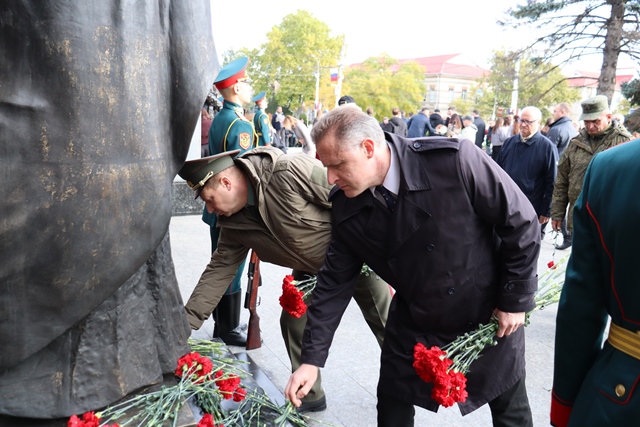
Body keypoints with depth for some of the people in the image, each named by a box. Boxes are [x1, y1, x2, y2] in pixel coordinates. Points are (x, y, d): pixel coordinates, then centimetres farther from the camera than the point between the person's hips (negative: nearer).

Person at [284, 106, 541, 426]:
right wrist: (311, 359, -8)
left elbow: (521, 222, -18)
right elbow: (334, 283, -7)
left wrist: (516, 300, -12)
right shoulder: (346, 208, -15)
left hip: (490, 317, -2)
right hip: (415, 327, 3)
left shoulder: (455, 160, -29)